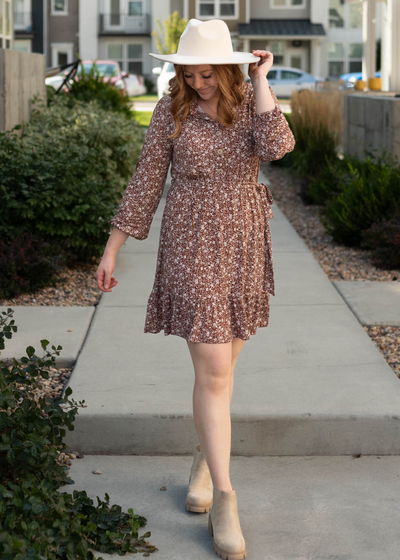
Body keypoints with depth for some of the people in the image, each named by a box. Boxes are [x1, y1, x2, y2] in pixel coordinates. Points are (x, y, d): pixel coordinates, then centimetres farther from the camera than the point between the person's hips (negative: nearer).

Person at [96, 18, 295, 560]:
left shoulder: (253, 102, 0)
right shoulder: (171, 109, -4)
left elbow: (276, 146, -21)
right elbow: (147, 180, 1)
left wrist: (261, 80, -15)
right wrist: (112, 247, 2)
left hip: (244, 245, 3)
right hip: (192, 247, -3)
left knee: (222, 364, 14)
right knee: (212, 371, -9)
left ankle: (204, 457, 38)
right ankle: (224, 499, -5)